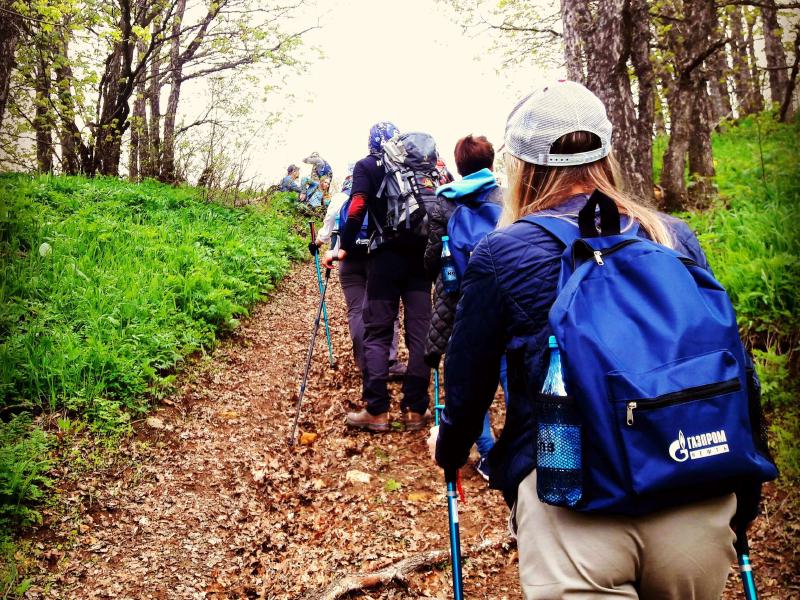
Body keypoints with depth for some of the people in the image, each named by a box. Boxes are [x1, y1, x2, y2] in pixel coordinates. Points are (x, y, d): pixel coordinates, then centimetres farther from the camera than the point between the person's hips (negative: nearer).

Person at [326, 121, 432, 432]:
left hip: (385, 257, -3)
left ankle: (377, 411, 0)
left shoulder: (366, 166, 3)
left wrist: (344, 247, -8)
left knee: (377, 333, 3)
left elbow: (357, 207, -11)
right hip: (420, 255, 3)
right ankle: (415, 409, 6)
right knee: (419, 332, 5)